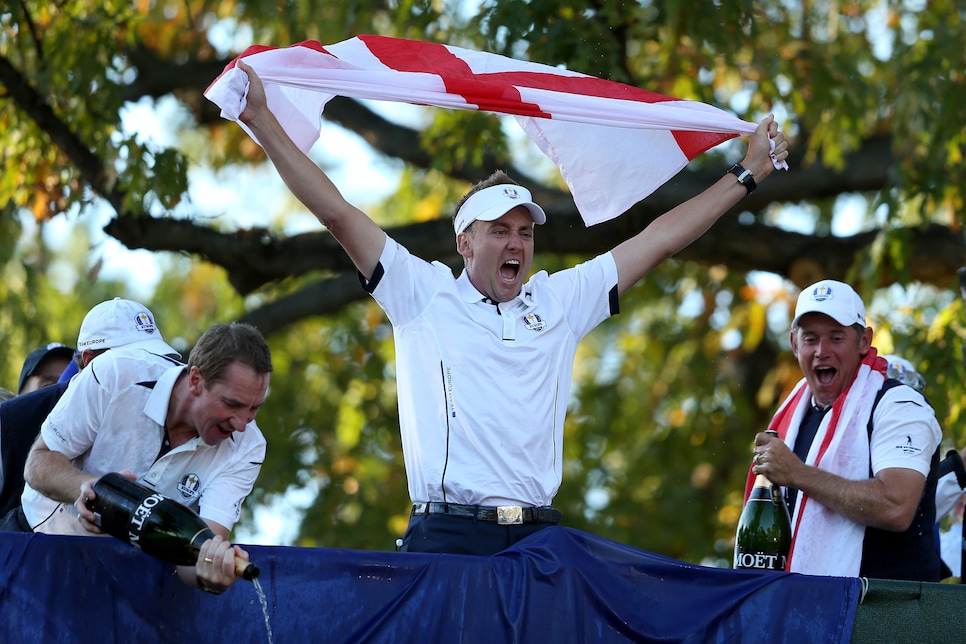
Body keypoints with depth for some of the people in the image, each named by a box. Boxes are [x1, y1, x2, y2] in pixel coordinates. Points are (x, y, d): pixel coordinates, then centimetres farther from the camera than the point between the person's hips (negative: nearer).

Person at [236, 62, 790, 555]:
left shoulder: (559, 301, 18)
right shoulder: (426, 295, 9)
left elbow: (658, 241, 23)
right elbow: (337, 213, 6)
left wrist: (747, 175, 27)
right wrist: (263, 121, 2)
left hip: (537, 537, 3)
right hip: (448, 536, -3)